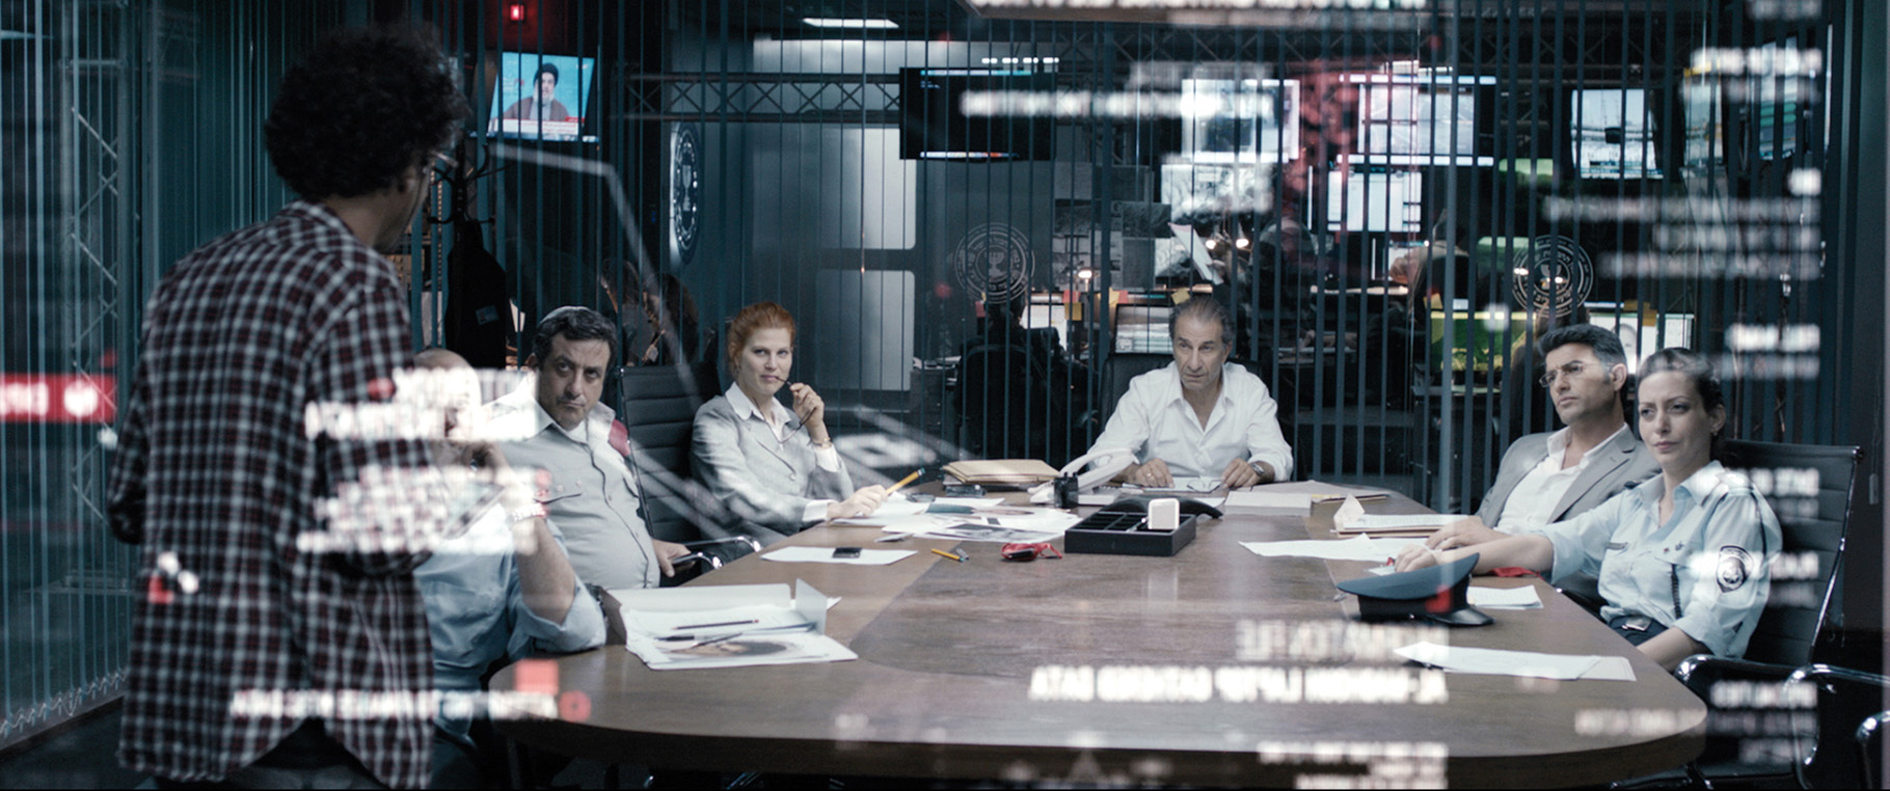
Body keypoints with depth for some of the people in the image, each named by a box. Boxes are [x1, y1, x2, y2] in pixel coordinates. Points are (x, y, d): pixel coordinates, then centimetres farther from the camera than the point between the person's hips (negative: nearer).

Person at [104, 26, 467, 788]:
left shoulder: (190, 279, 11)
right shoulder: (357, 283, -13)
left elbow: (130, 507, 14)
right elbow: (385, 537, -18)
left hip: (174, 703, 8)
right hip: (311, 725, -8)